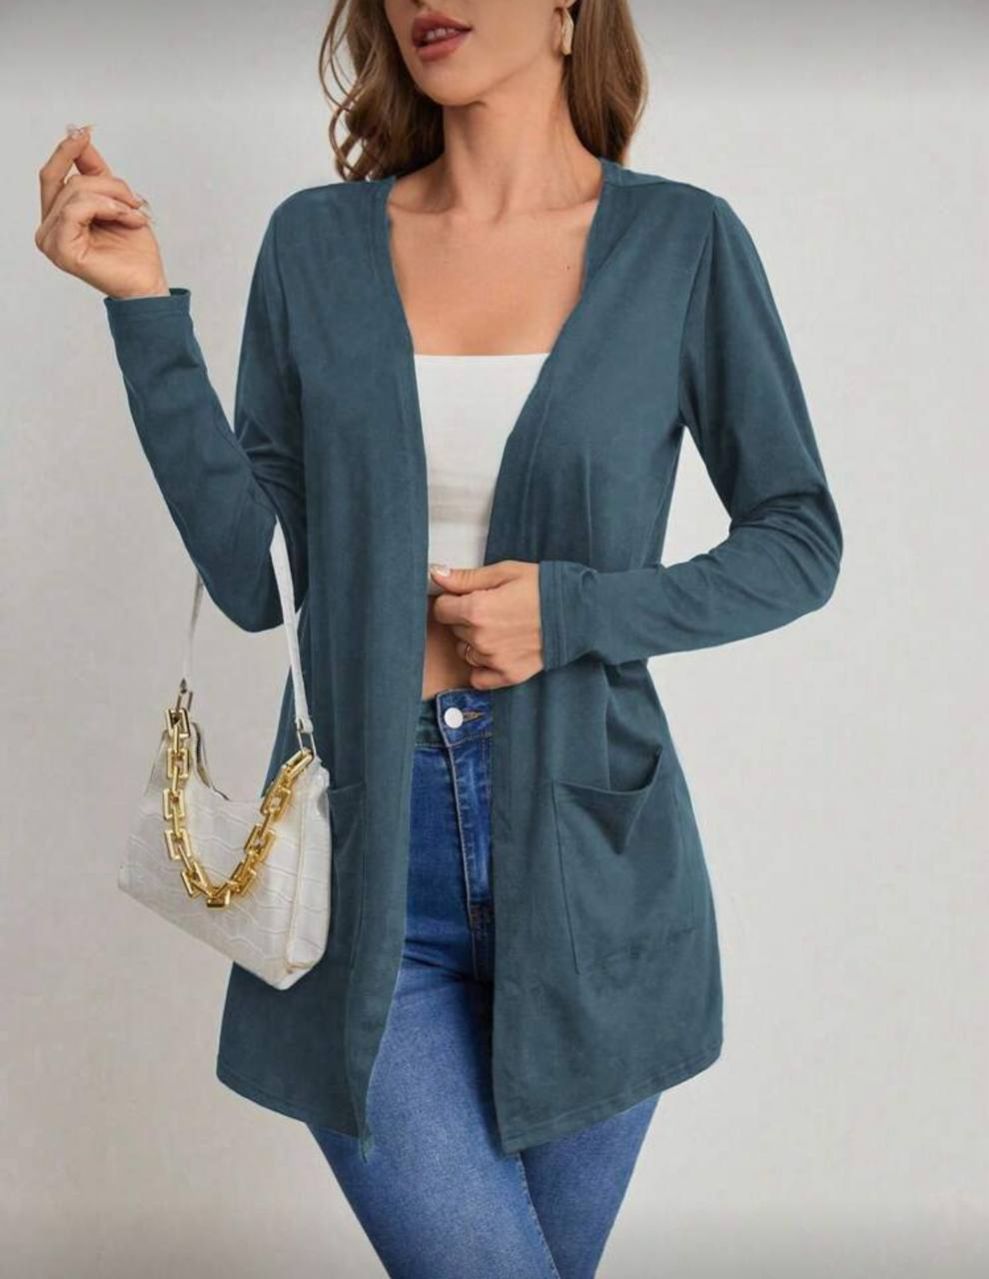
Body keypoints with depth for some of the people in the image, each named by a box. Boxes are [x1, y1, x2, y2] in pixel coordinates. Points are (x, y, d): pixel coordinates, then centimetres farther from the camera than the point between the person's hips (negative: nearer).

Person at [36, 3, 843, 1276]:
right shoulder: (316, 242, 3)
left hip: (585, 852, 0)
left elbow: (799, 541, 4)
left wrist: (578, 612, -11)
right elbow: (253, 575, 0)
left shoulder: (681, 242, -2)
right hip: (365, 858, 0)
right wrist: (144, 306, -7)